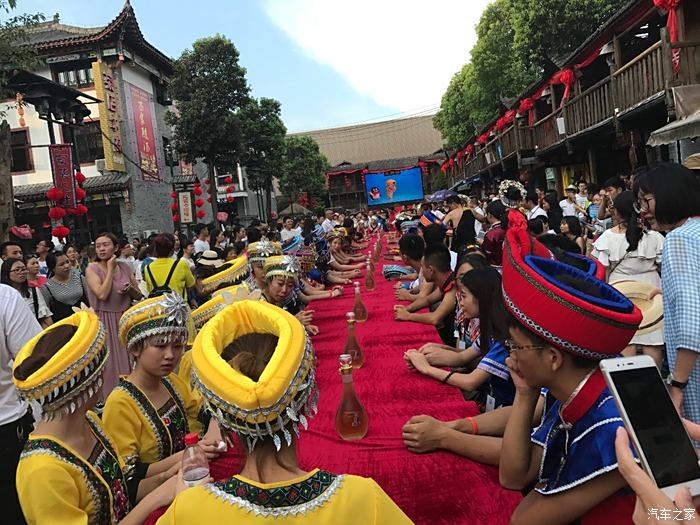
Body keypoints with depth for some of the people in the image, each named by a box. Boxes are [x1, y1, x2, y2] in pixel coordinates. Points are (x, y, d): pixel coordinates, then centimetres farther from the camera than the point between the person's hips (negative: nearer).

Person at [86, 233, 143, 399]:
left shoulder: (124, 267, 5)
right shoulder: (92, 269, -6)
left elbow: (138, 295, 10)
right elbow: (102, 295, -21)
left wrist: (130, 288, -12)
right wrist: (110, 269, -14)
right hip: (105, 321, -4)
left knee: (128, 358, 11)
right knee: (110, 361, 2)